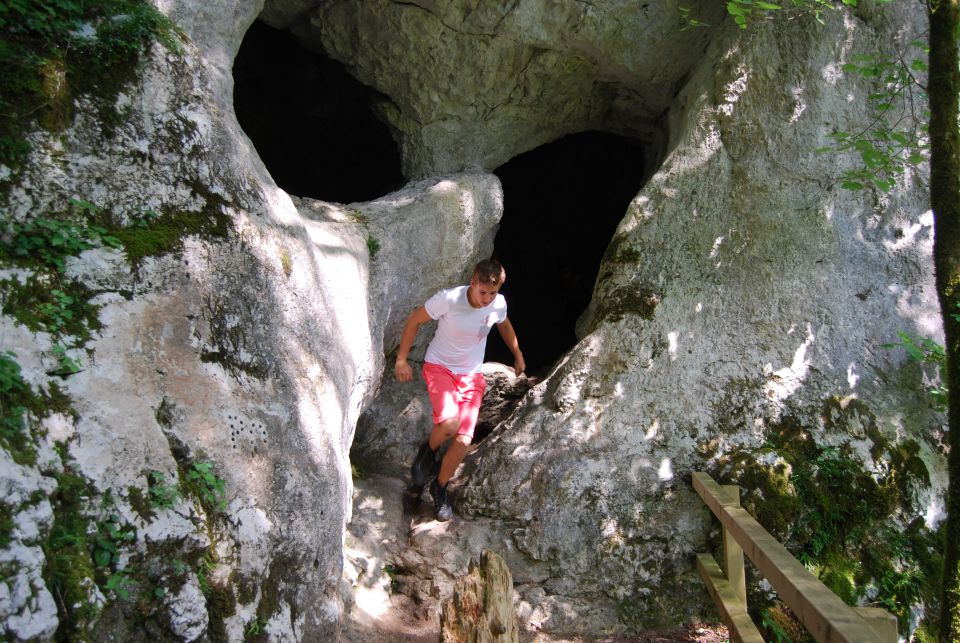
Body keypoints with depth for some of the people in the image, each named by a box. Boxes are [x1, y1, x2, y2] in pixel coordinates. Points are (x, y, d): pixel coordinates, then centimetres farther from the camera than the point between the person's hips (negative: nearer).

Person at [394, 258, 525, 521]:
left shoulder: (499, 304, -10)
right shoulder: (448, 299, -24)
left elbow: (505, 326, 14)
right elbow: (414, 320, -9)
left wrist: (518, 356, 25)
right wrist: (401, 359, -8)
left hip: (471, 375, 4)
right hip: (439, 367, -3)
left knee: (463, 441, -8)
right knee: (449, 423, -32)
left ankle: (440, 488, 20)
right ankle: (429, 450, 5)